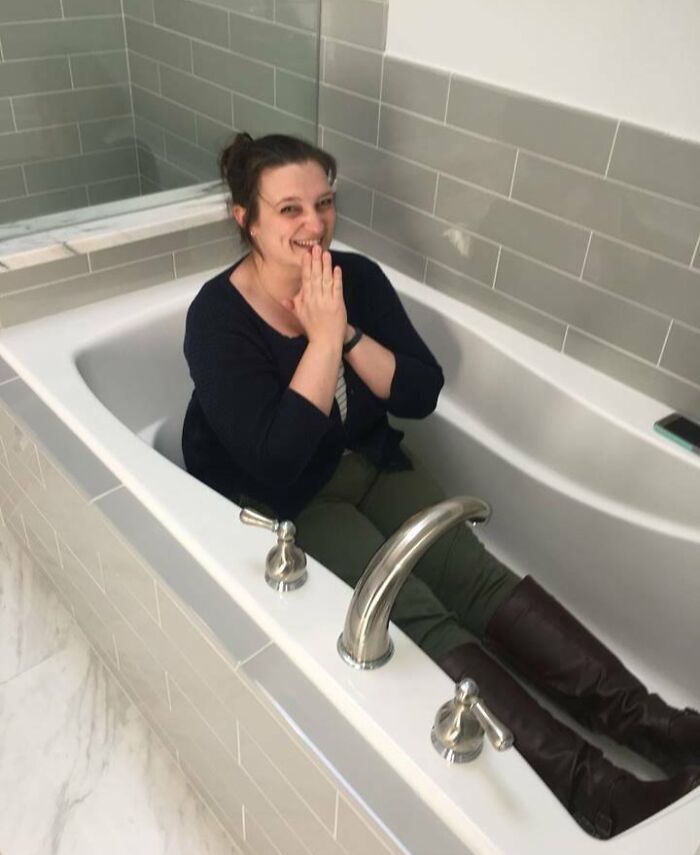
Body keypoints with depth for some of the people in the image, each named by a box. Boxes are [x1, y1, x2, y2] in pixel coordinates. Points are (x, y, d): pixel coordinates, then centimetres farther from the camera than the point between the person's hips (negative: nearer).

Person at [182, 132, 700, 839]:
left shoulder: (358, 278, -3)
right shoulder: (217, 317, -18)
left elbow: (421, 395, -8)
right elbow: (276, 456, -26)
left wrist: (346, 332, -21)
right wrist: (322, 338, -26)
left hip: (369, 462, 5)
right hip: (274, 498, -5)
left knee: (483, 580, -15)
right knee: (415, 613, -23)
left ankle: (642, 718, -17)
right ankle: (583, 780, -28)